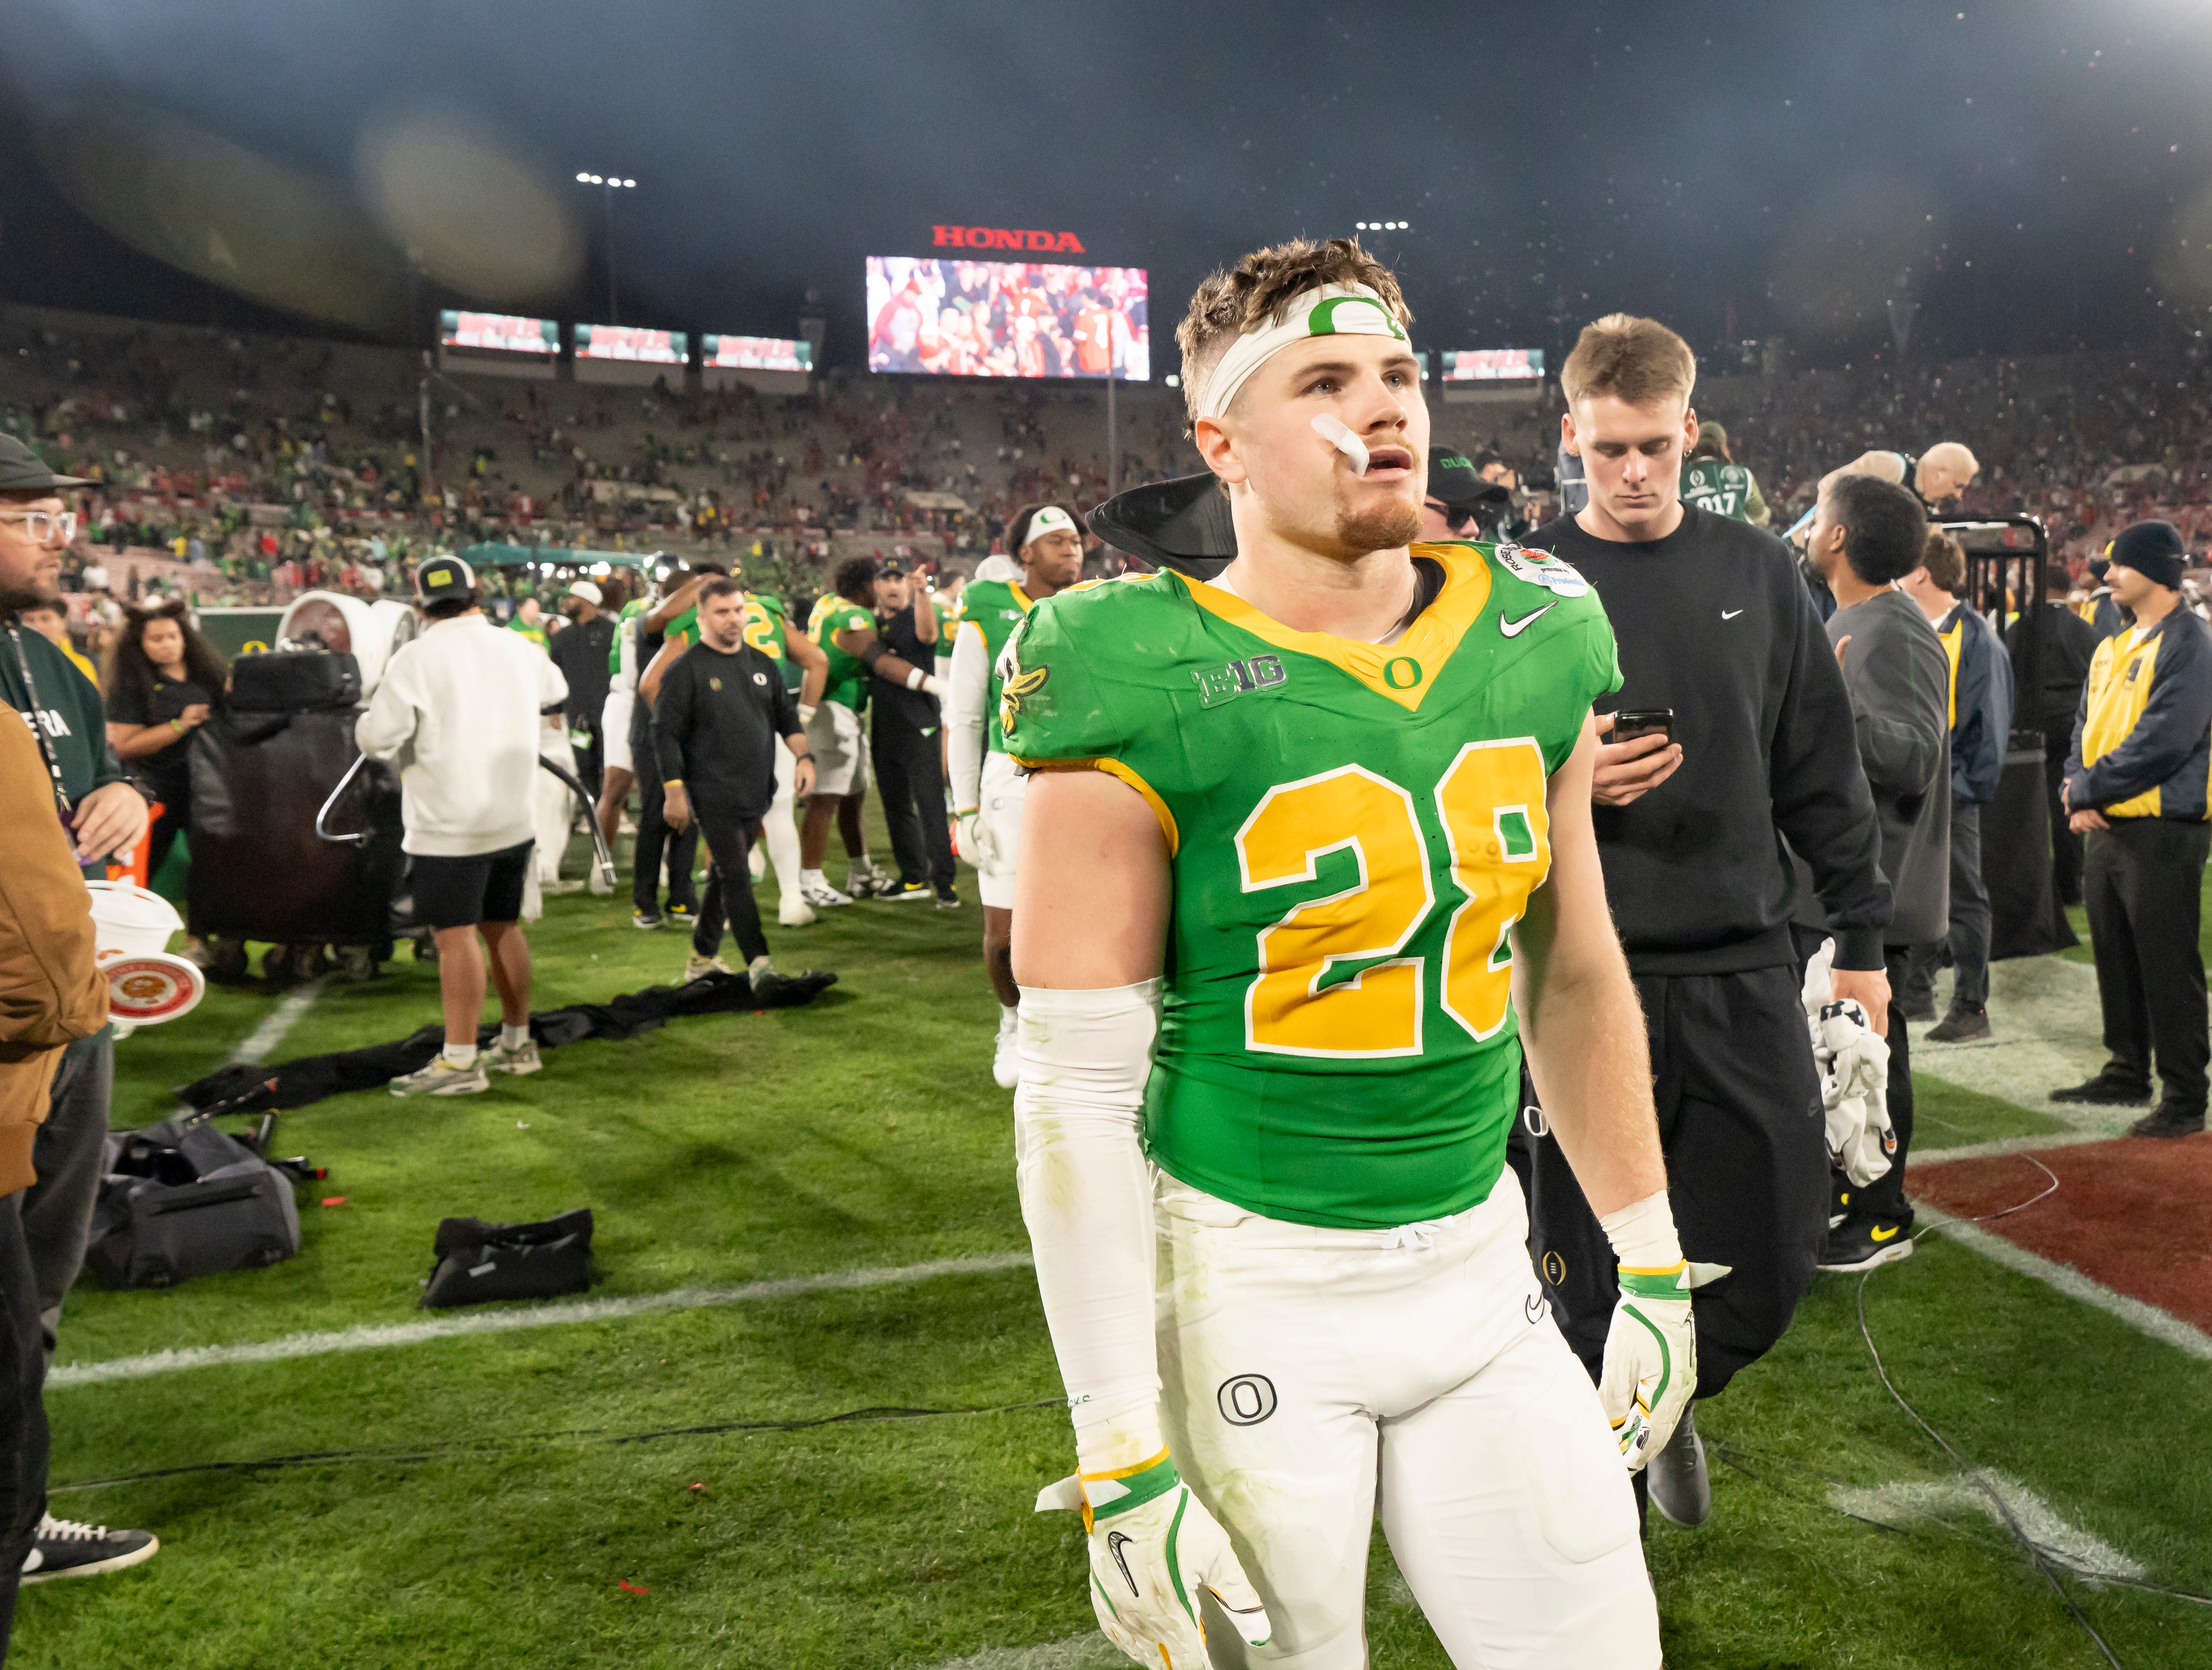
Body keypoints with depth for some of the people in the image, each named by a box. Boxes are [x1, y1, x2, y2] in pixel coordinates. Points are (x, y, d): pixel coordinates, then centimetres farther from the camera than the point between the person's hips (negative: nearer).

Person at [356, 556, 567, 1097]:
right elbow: (555, 689, 26)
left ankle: (459, 1061, -1)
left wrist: (368, 723, 7)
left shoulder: (416, 657, -12)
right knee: (503, 928, 16)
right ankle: (518, 1042, 25)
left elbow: (377, 738, -16)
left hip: (449, 826, -6)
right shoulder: (519, 648, 5)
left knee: (456, 936, -3)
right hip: (514, 819, 6)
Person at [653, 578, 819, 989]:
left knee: (725, 875, 13)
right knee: (735, 876, -11)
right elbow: (666, 734, -7)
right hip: (712, 796, -6)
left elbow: (787, 716, 18)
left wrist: (803, 756, 2)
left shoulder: (762, 665, 13)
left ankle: (702, 956, 25)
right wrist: (675, 791, -12)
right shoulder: (685, 670, -6)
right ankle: (758, 962, -14)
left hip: (756, 793, 6)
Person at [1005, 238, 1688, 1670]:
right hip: (1249, 1295, -5)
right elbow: (1079, 1090, -15)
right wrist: (1125, 1460, -15)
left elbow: (1575, 976, 12)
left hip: (1479, 1266, 5)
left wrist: (1654, 1262, 14)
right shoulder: (1152, 696, -16)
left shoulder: (1537, 648, 2)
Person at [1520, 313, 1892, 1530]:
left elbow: (1820, 766, 12)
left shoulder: (1755, 572, 8)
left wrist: (1860, 934, 10)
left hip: (1744, 974, 3)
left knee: (1774, 1256, 8)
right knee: (1593, 1281, 5)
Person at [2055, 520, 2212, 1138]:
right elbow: (2087, 724, 14)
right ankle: (2127, 1073, 29)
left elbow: (2161, 743, -21)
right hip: (2108, 827, 9)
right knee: (2116, 959, 16)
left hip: (2162, 831, -9)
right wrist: (2079, 789, -4)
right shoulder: (2114, 647, 15)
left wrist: (2087, 787, -13)